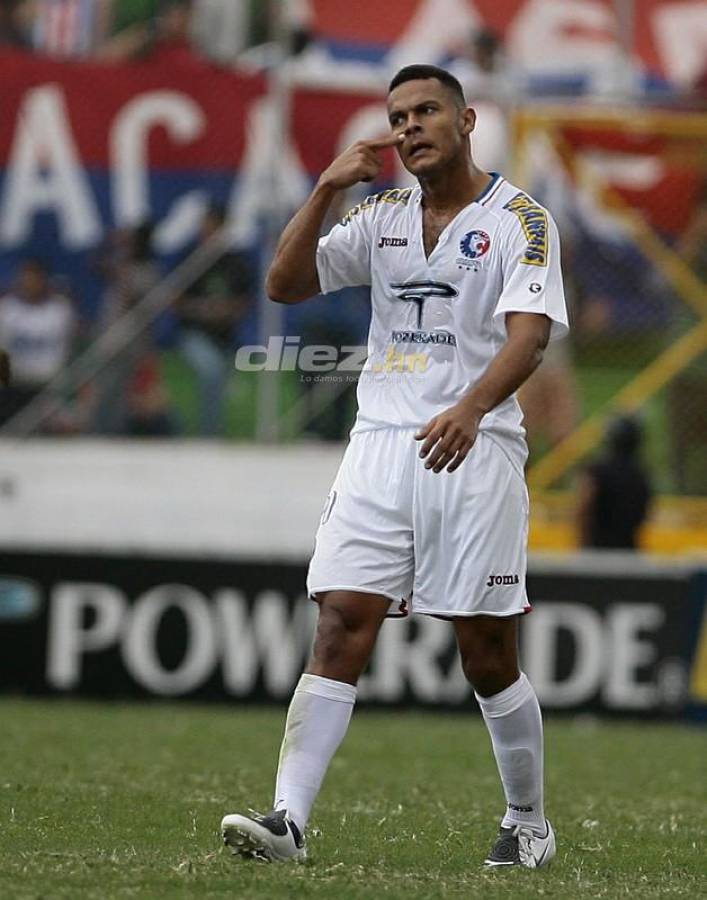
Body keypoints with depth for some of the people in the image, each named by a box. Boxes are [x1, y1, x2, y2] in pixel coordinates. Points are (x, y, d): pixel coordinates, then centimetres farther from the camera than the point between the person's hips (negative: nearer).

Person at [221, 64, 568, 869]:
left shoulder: (519, 220, -2)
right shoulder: (383, 217, 14)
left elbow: (528, 334, -16)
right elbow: (284, 284, 10)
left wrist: (471, 408, -33)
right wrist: (327, 188, -2)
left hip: (474, 449, -4)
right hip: (380, 443, 4)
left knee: (488, 653, 2)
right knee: (340, 630, -9)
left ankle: (528, 825, 19)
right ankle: (287, 818, -16)